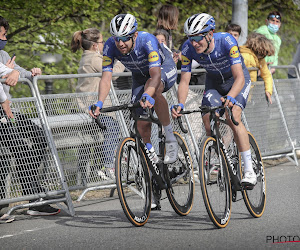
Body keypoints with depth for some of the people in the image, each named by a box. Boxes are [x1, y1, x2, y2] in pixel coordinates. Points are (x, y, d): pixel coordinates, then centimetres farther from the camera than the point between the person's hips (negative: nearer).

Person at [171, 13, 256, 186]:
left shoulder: (226, 41, -36)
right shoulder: (188, 49, -25)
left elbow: (240, 78, -39)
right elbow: (184, 81, -18)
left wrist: (229, 98, -56)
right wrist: (181, 104, -36)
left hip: (237, 79, -4)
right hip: (214, 82, 4)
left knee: (233, 118, -25)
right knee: (209, 125, -10)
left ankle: (249, 170, -22)